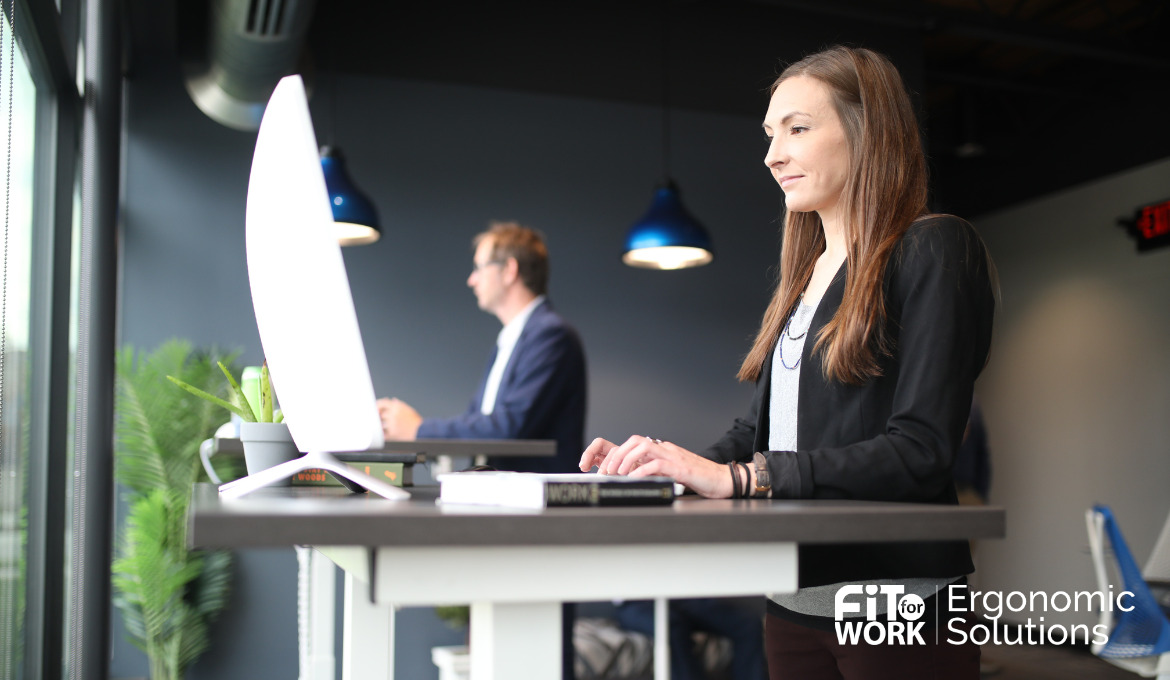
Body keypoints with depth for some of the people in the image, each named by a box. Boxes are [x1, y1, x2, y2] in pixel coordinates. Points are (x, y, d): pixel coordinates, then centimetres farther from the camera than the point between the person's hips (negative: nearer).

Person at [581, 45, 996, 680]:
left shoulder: (933, 250, -8)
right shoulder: (804, 275, 15)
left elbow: (919, 450, -18)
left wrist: (739, 476, -23)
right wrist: (676, 464, -5)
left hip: (898, 615, -7)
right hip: (792, 603, 7)